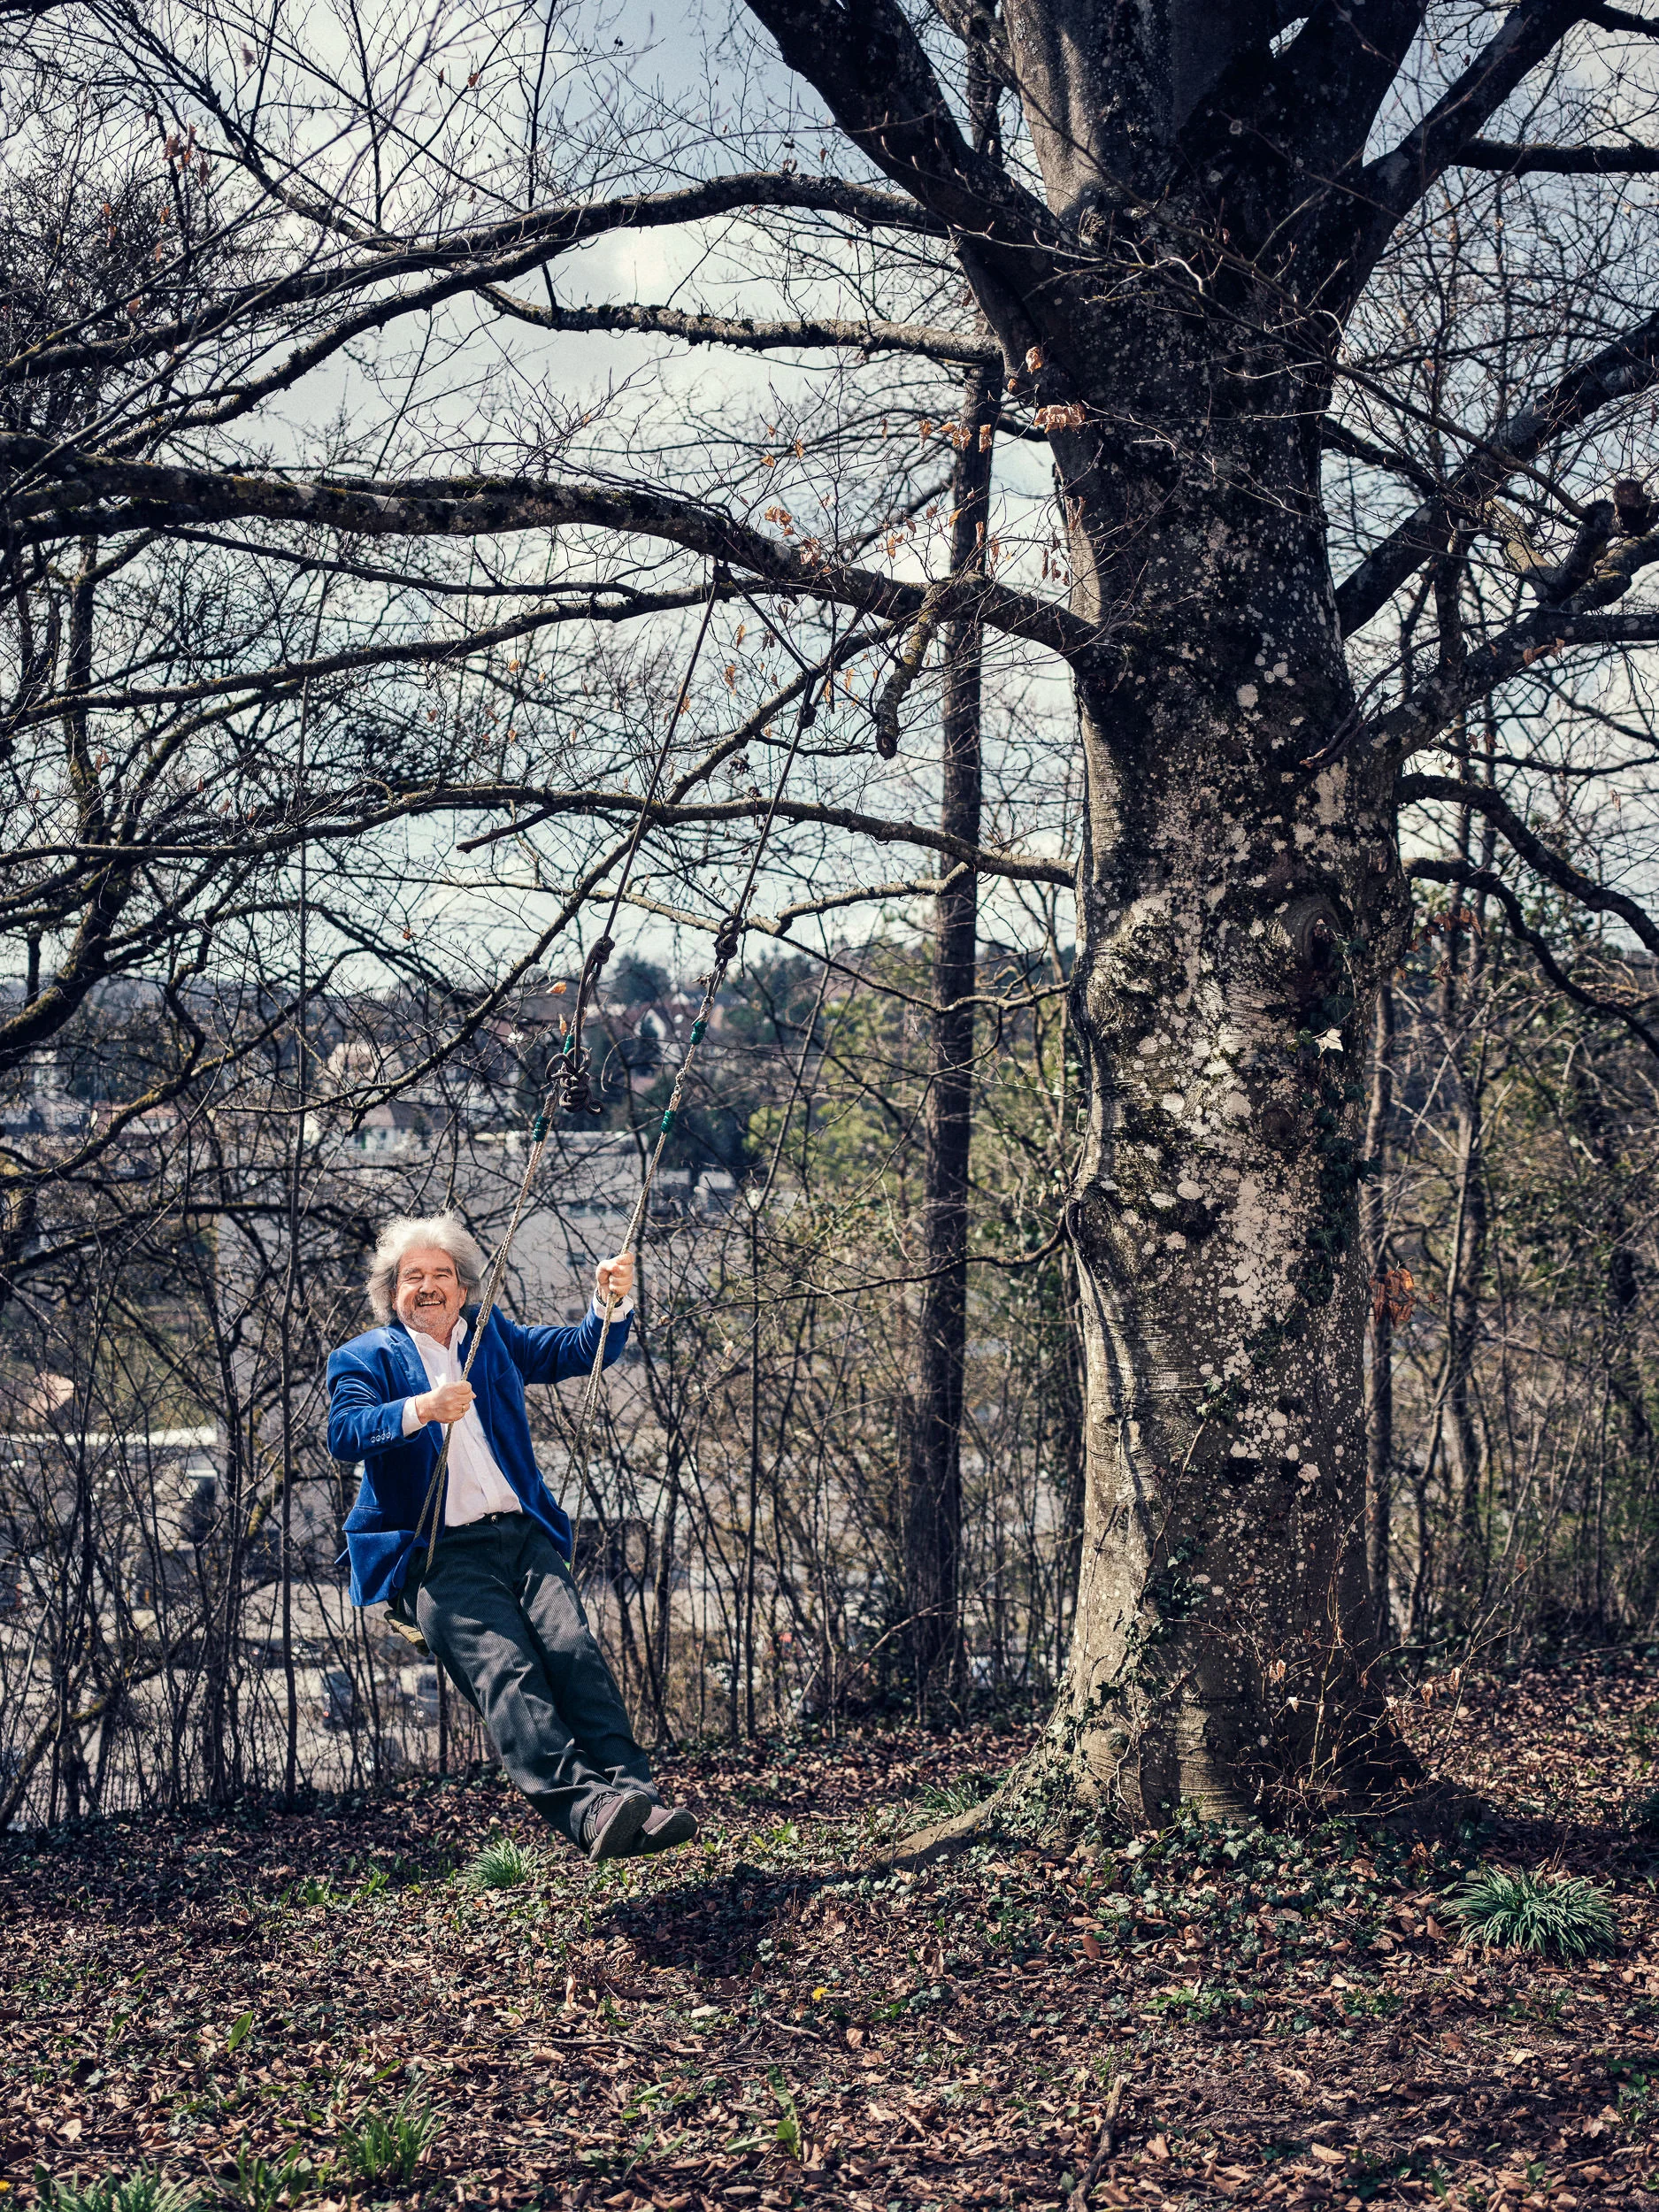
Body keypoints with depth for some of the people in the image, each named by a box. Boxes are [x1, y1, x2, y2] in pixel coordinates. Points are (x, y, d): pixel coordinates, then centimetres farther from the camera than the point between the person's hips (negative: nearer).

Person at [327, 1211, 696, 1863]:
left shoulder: (493, 1337, 24)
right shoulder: (363, 1358, 12)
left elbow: (582, 1350, 19)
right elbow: (345, 1434, -8)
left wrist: (612, 1303, -3)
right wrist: (418, 1411, -27)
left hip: (521, 1534, 4)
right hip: (438, 1557, -4)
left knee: (574, 1649, -24)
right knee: (504, 1669, -28)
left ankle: (632, 1792, -37)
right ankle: (587, 1808, -46)